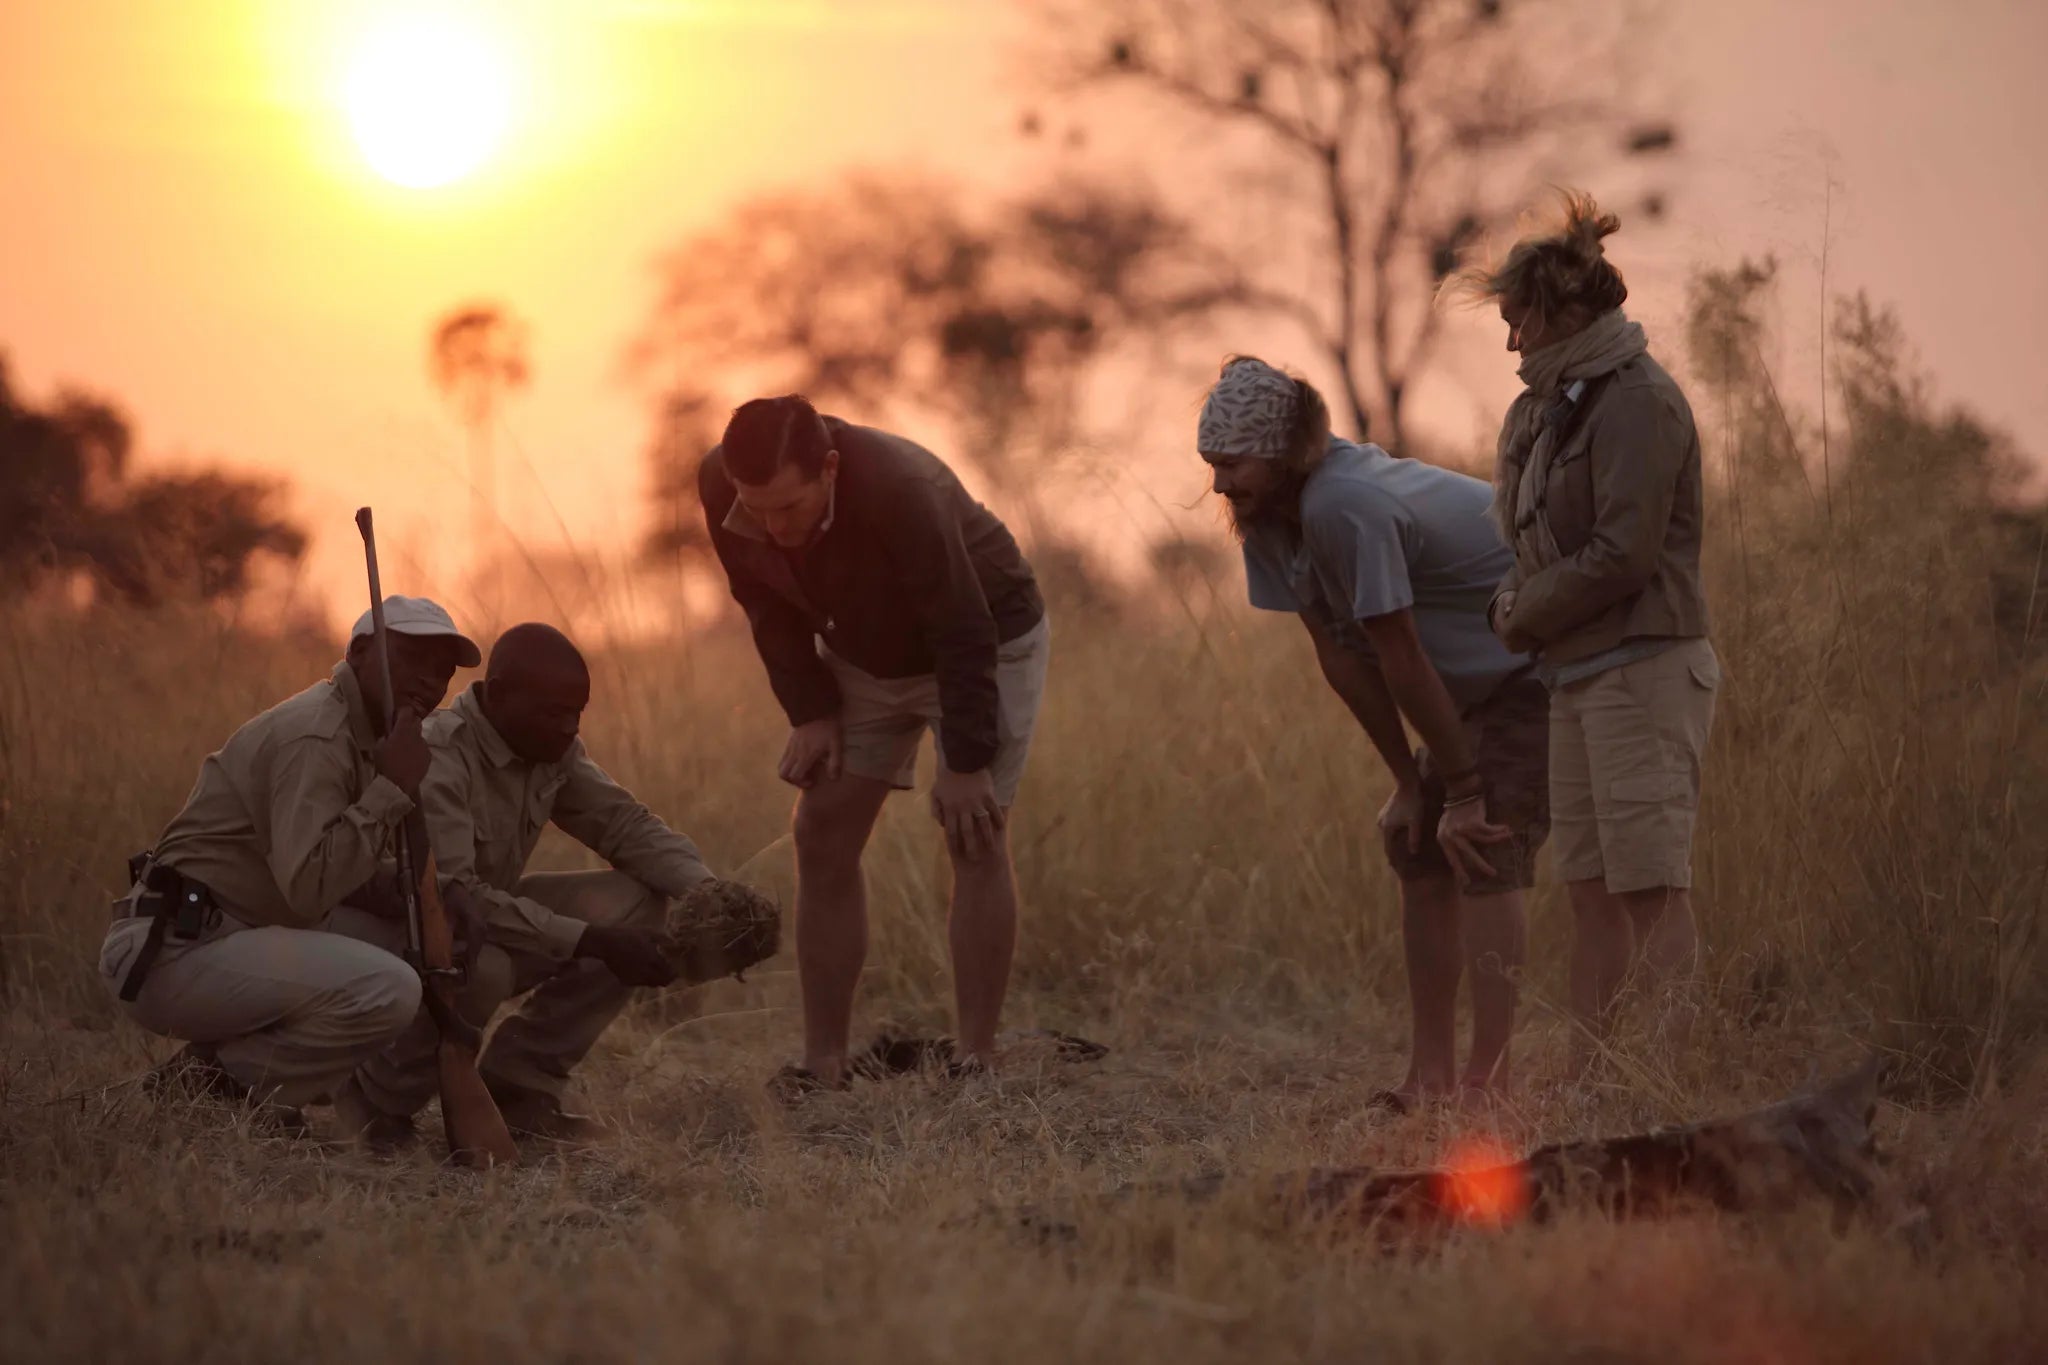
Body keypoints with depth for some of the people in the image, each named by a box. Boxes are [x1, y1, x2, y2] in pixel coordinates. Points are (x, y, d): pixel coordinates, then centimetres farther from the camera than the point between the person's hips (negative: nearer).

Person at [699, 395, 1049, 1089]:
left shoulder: (903, 491, -40)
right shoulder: (719, 486, -23)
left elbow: (964, 635, -30)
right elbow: (769, 606, -5)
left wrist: (966, 763, -25)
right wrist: (810, 711, -10)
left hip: (988, 645, -5)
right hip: (861, 655, 5)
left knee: (975, 838, -13)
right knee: (822, 836, -3)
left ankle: (976, 1059, -9)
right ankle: (824, 1060, 1)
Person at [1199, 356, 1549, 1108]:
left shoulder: (1344, 509, -32)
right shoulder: (1267, 514, -3)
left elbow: (1403, 662, -26)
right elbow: (1341, 657, 0)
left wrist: (1463, 793, -20)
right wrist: (1409, 780, 1)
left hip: (1538, 666, -10)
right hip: (1478, 679, 10)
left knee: (1482, 852, -19)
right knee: (1419, 848, 5)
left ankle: (1488, 1070, -20)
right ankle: (1433, 1066, 7)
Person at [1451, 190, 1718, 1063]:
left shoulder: (1637, 402, -12)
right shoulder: (1552, 409, 17)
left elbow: (1623, 555, -18)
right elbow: (1532, 538, 26)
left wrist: (1521, 617, -7)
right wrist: (1521, 607, 5)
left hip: (1643, 670, -9)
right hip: (1580, 679, 9)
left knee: (1652, 891, -11)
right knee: (1592, 893, 8)